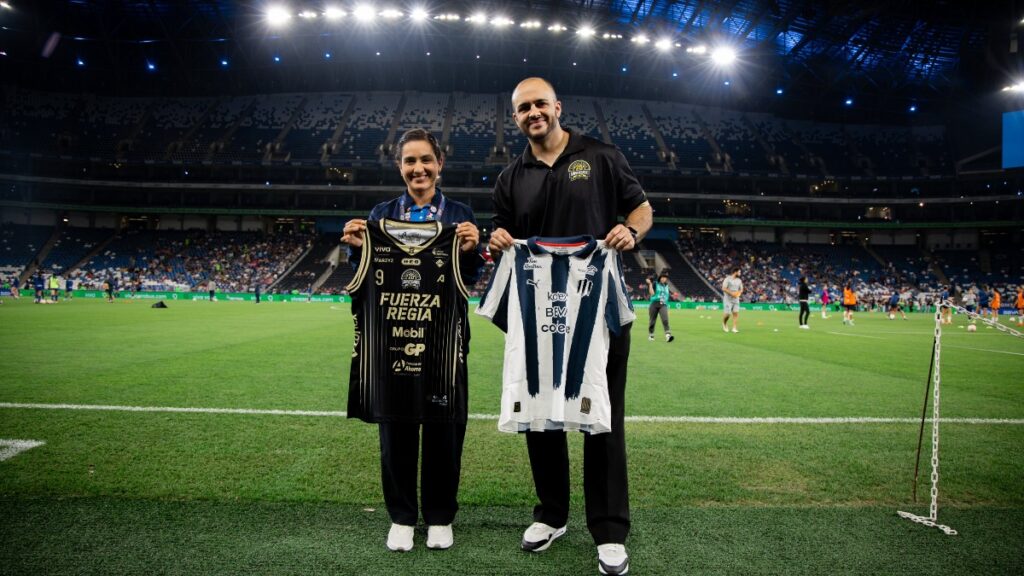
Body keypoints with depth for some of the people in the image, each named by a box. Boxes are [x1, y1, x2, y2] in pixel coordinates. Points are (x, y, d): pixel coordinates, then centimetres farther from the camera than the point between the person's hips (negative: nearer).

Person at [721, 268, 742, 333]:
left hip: (736, 299, 5)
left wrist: (739, 293, -3)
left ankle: (734, 328, -4)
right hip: (728, 299, -5)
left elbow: (741, 289, 19)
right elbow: (724, 288, -15)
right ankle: (724, 324, 22)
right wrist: (732, 293, -20)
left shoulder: (739, 280, 10)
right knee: (727, 314, -8)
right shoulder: (727, 279, -9)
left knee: (736, 313, -6)